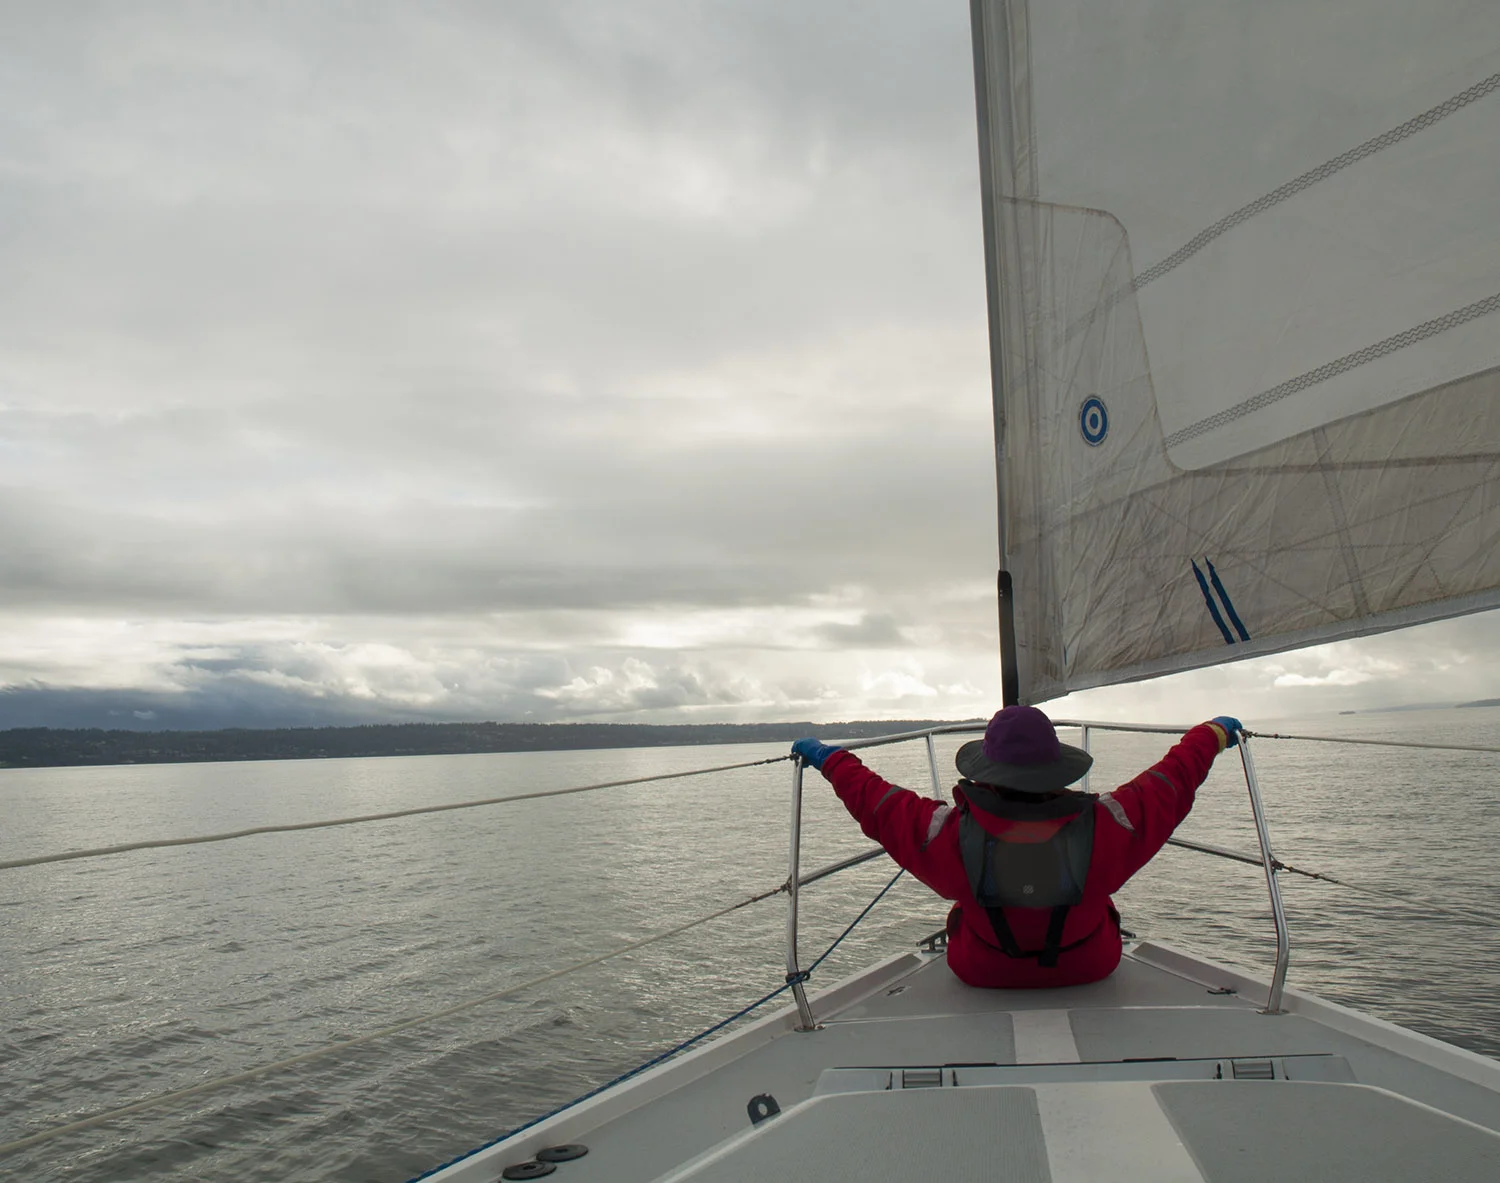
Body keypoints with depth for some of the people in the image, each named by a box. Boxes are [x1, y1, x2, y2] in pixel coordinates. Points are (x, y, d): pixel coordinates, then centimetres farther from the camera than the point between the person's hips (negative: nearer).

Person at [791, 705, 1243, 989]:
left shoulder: (949, 837, -33)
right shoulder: (1106, 827, -30)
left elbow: (875, 800, -16)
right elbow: (1172, 781, -12)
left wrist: (829, 758, 2)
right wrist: (1212, 733, 7)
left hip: (981, 974, 0)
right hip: (1091, 968, 1)